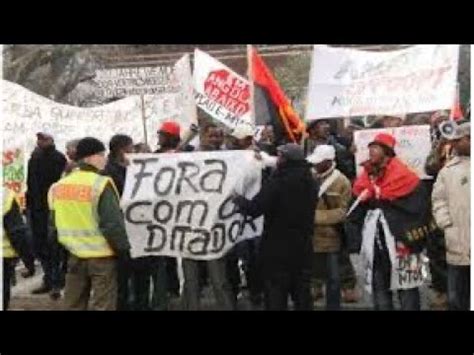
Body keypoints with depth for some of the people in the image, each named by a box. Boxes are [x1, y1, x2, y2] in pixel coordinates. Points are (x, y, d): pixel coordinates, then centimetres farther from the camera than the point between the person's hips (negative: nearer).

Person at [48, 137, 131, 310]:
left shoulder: (59, 186, 6)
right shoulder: (101, 184, -16)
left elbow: (53, 224, 12)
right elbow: (112, 223, -19)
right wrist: (123, 249, -9)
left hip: (74, 255, 6)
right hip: (101, 256, -6)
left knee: (74, 304, 15)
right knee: (102, 305, 2)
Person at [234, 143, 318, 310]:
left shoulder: (278, 182, -20)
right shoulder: (310, 182, 3)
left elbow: (253, 208, -20)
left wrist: (238, 200, -2)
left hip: (278, 248, -6)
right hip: (303, 247, 6)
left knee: (275, 296, 3)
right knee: (302, 295, 16)